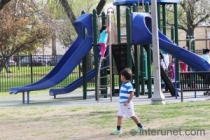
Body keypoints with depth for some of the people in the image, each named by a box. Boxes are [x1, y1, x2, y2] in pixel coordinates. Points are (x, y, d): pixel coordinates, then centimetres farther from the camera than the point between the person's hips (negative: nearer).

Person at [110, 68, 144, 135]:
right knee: (119, 116, 3)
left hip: (127, 104, -9)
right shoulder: (123, 84, 11)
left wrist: (127, 102, -25)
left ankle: (140, 127, 17)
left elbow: (132, 94, -23)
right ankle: (118, 130, 3)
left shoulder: (128, 85, -18)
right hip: (121, 104, 9)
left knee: (132, 116, 3)